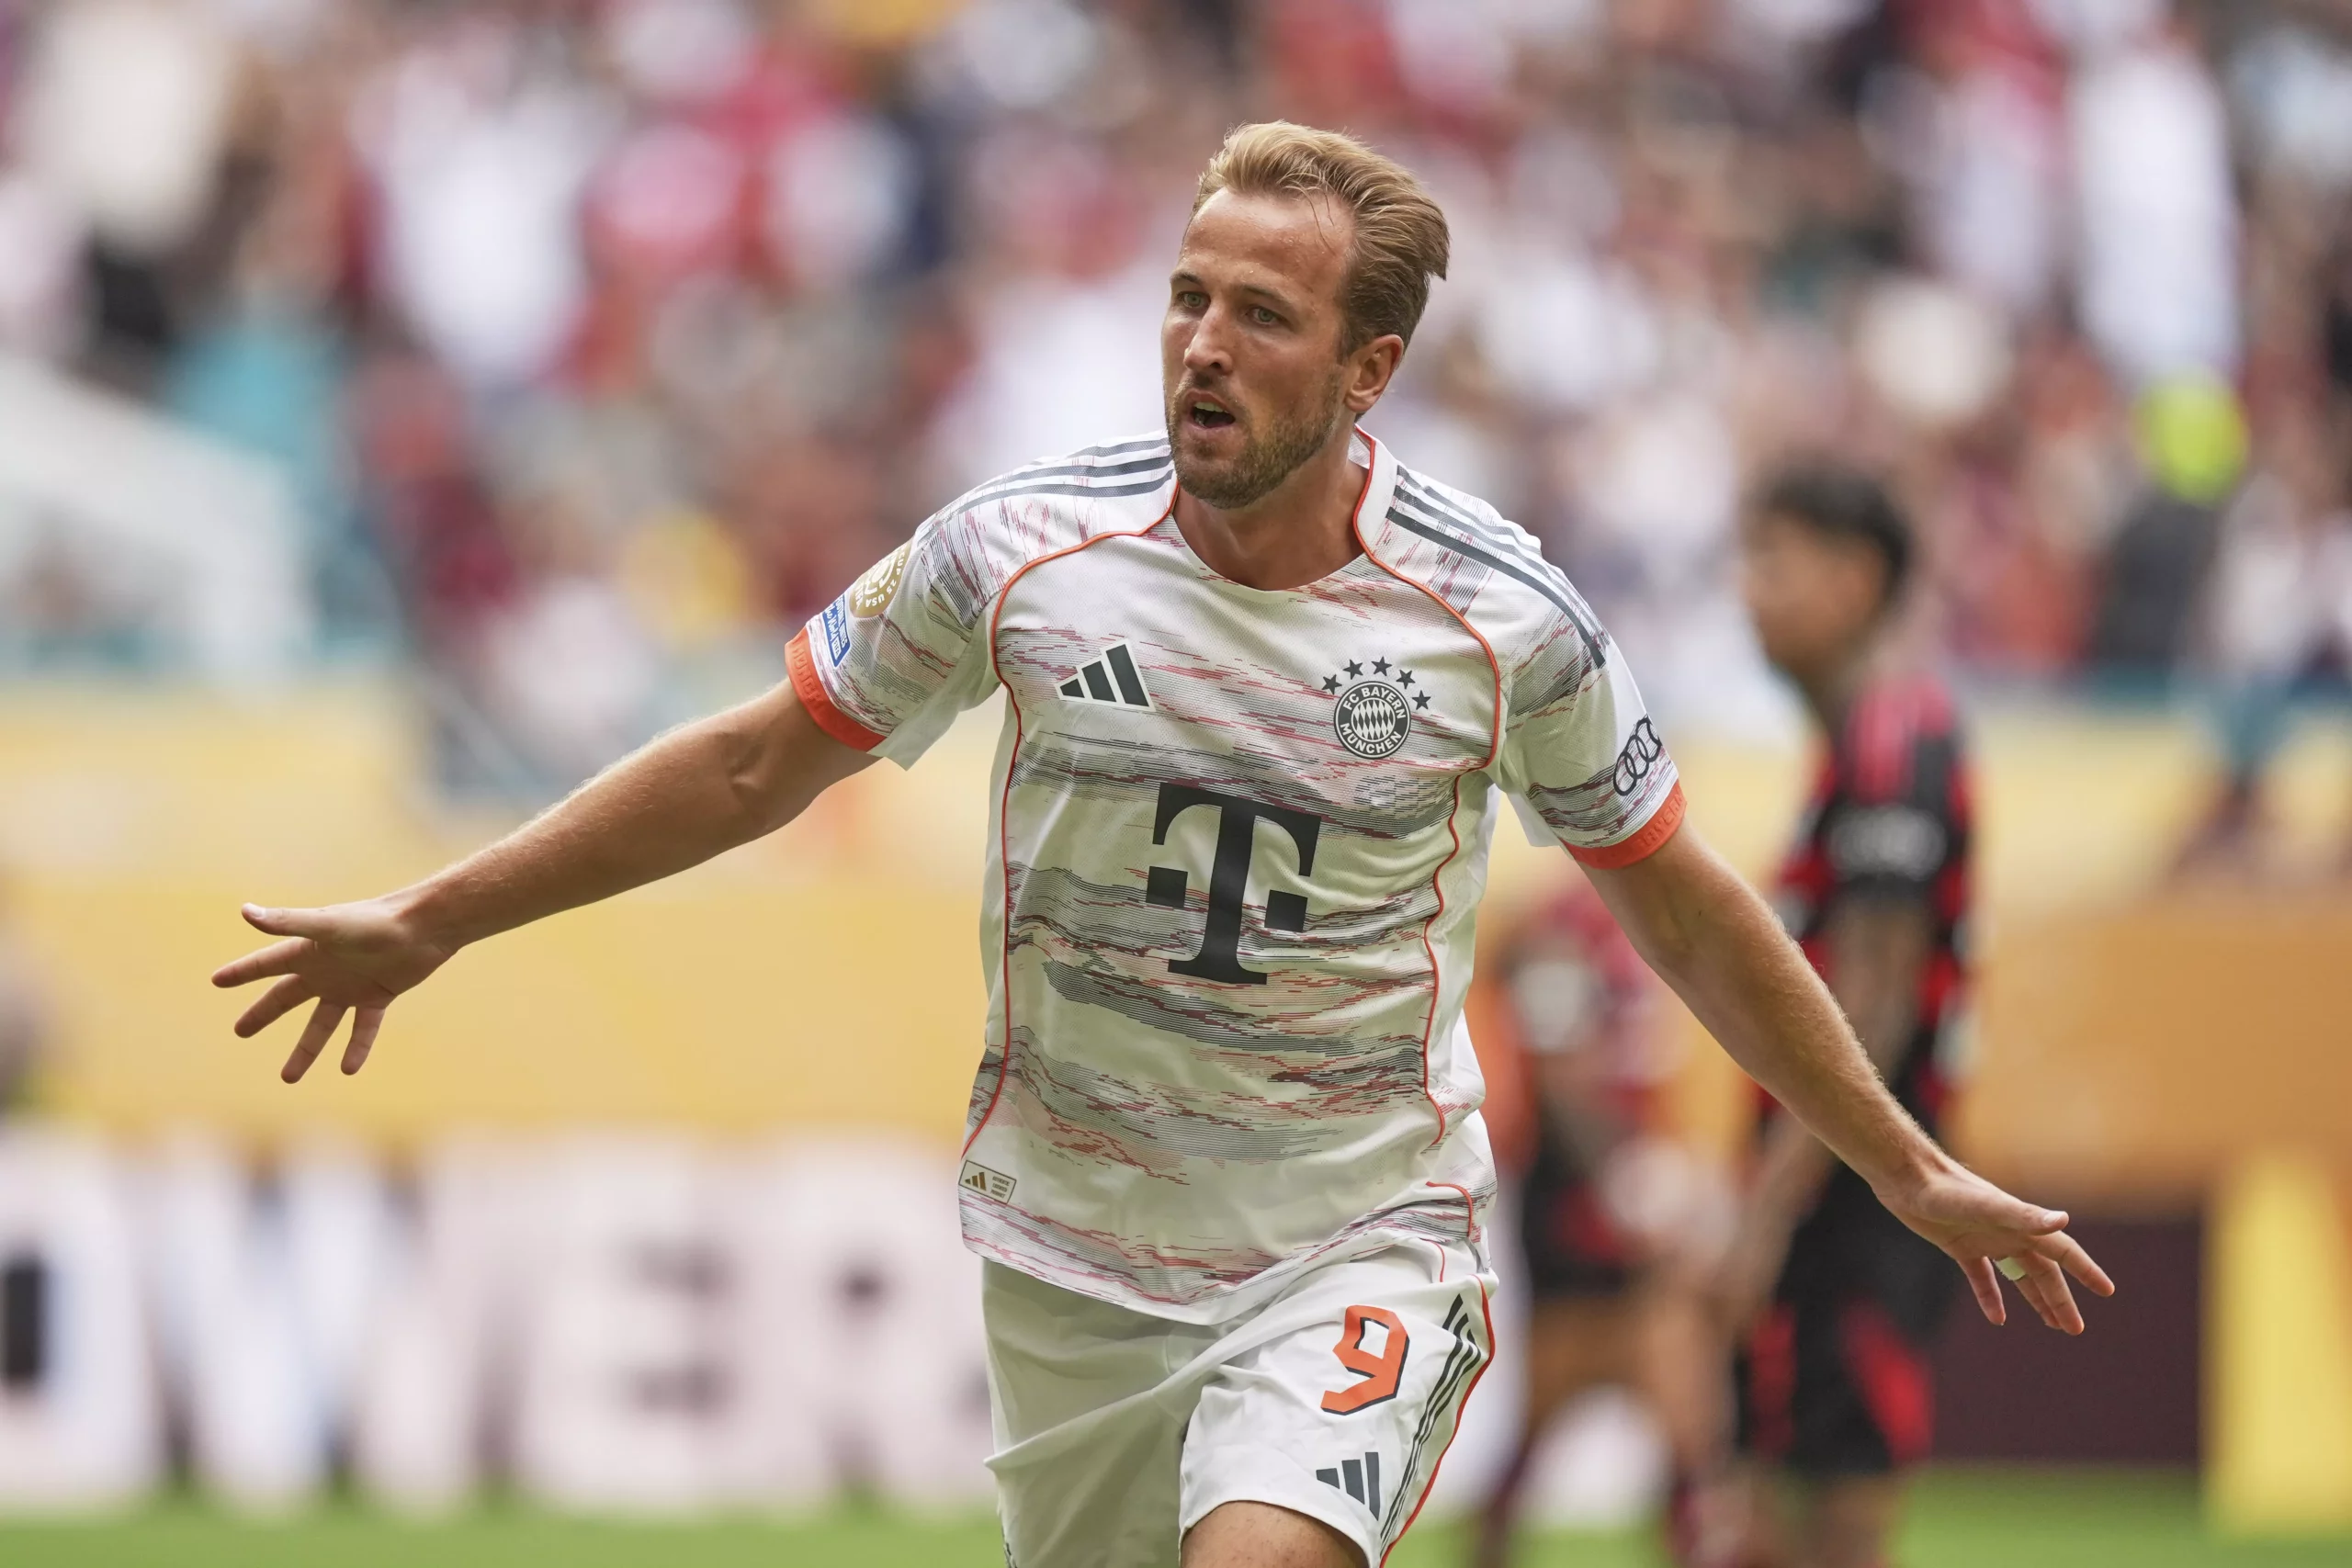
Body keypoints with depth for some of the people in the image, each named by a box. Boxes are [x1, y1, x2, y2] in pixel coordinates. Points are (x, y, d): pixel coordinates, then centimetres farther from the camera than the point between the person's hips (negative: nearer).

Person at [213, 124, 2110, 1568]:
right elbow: (759, 764, 7)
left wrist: (1913, 1169, 11)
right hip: (1074, 1256, 3)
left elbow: (1686, 916, 6)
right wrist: (431, 921, 9)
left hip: (1362, 1234, -3)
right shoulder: (1021, 551, -7)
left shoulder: (1504, 620, -9)